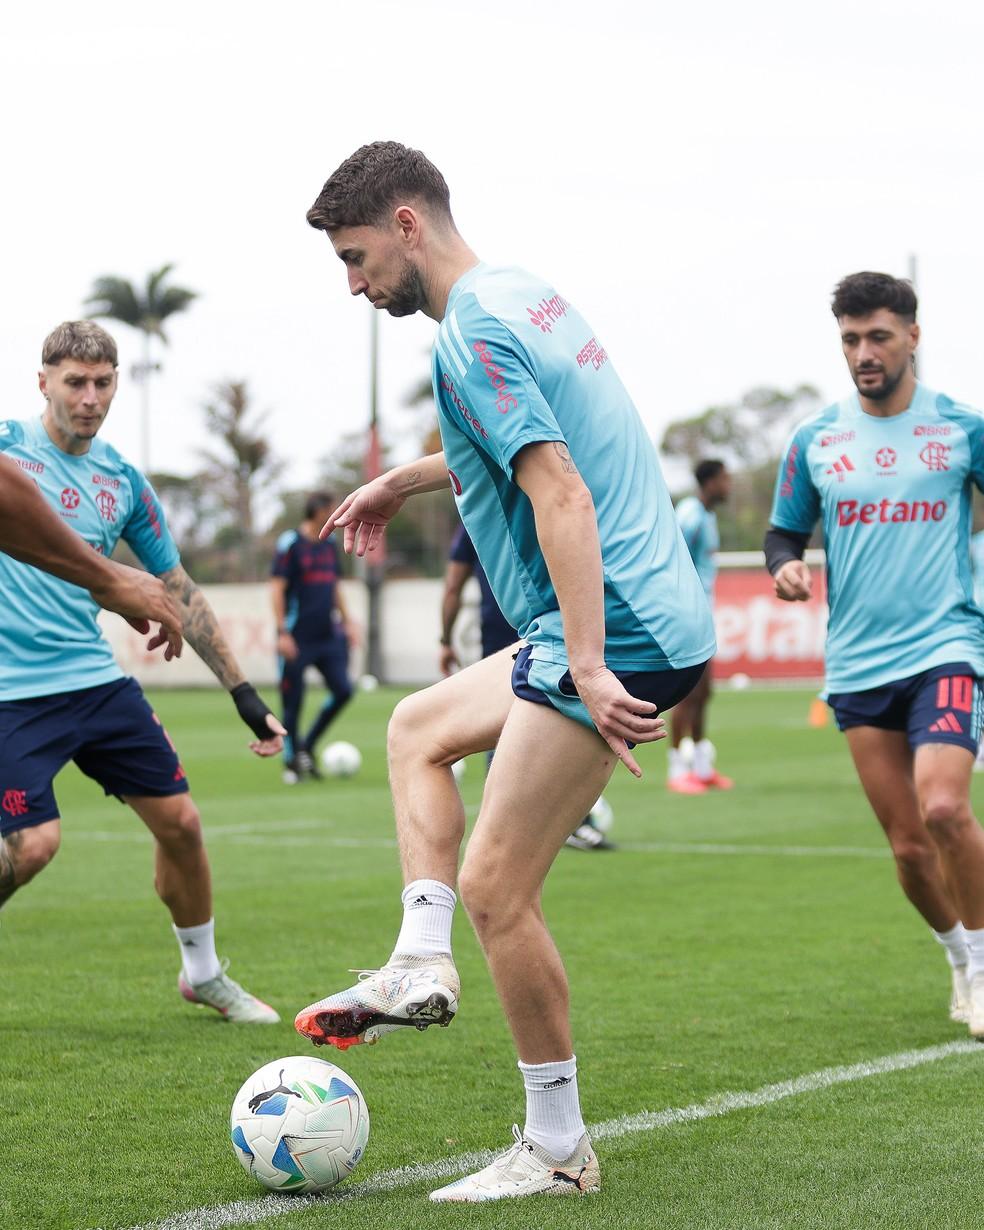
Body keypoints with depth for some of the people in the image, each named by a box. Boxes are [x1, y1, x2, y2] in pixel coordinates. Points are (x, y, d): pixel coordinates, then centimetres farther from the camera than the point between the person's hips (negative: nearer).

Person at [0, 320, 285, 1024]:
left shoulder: (123, 480, 9)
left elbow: (178, 591, 15)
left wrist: (243, 692, 12)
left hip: (98, 677, 5)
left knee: (179, 821, 5)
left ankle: (203, 973, 26)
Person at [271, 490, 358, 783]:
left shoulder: (329, 545, 12)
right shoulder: (291, 543, -9)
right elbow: (277, 587, -12)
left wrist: (346, 621, 18)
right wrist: (282, 632, -17)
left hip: (327, 635, 6)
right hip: (297, 638, -6)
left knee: (343, 690, -4)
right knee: (293, 701, -1)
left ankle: (306, 748, 12)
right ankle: (292, 762, 12)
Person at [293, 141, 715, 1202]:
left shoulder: (473, 336, -15)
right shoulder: (525, 296, 16)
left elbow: (560, 495, -25)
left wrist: (588, 668, -29)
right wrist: (403, 480, 41)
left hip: (619, 629, -11)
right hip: (644, 618, 11)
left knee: (494, 888, -7)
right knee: (418, 729, 26)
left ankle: (556, 1150, 3)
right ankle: (420, 964, 16)